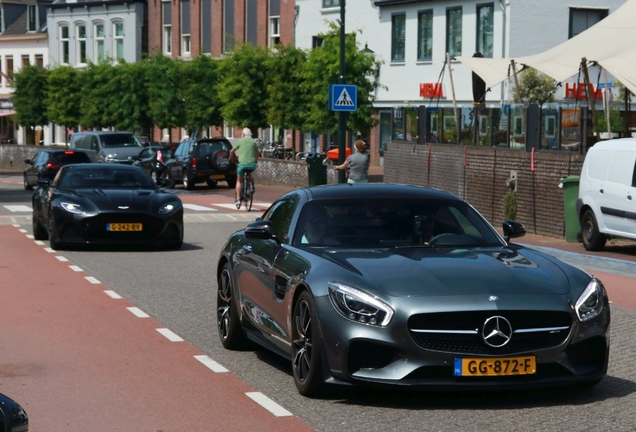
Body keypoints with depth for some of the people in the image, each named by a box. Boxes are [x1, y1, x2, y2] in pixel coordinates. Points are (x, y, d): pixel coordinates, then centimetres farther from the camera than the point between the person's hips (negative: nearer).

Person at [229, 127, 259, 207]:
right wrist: (256, 160, 42)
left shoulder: (240, 141, 4)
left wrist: (230, 158, 29)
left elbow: (232, 151, 10)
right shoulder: (253, 141, 11)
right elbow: (257, 152, 23)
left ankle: (238, 199, 5)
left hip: (242, 164, -2)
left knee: (239, 180, 13)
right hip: (252, 165, 2)